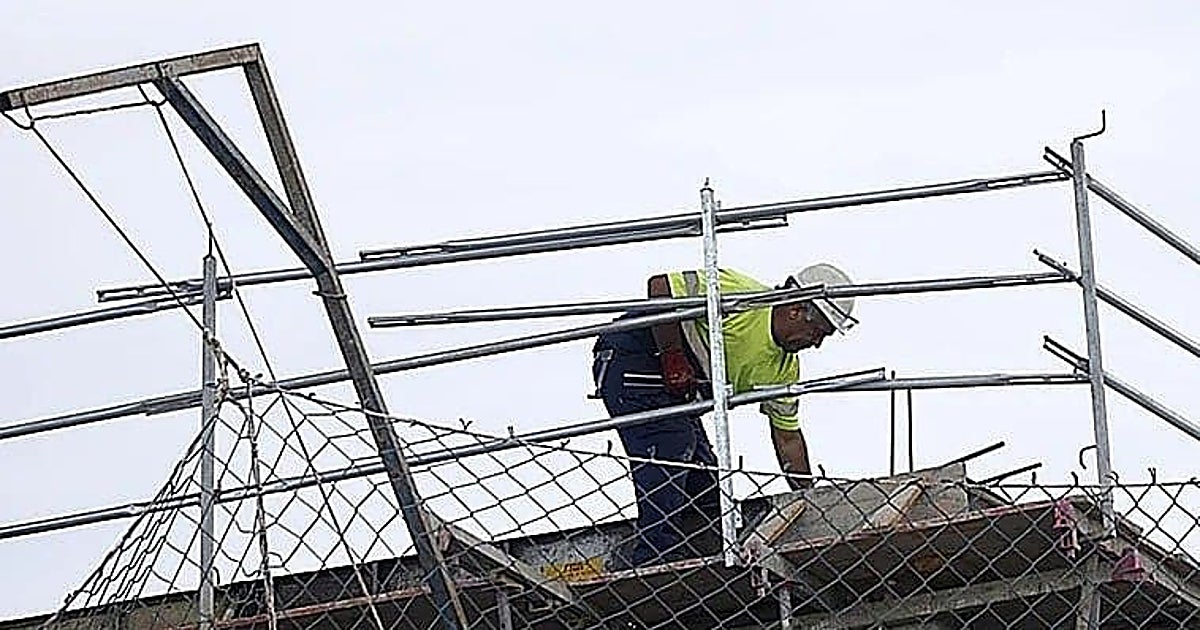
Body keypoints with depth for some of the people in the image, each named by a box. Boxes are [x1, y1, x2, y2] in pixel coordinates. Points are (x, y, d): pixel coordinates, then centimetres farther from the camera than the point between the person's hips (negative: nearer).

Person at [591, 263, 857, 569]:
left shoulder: (785, 366, 2)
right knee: (670, 448, -25)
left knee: (705, 491, 3)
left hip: (677, 395, 9)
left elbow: (788, 437, 9)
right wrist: (673, 358, -24)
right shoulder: (740, 299, -24)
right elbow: (660, 286, -27)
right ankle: (649, 561, -24)